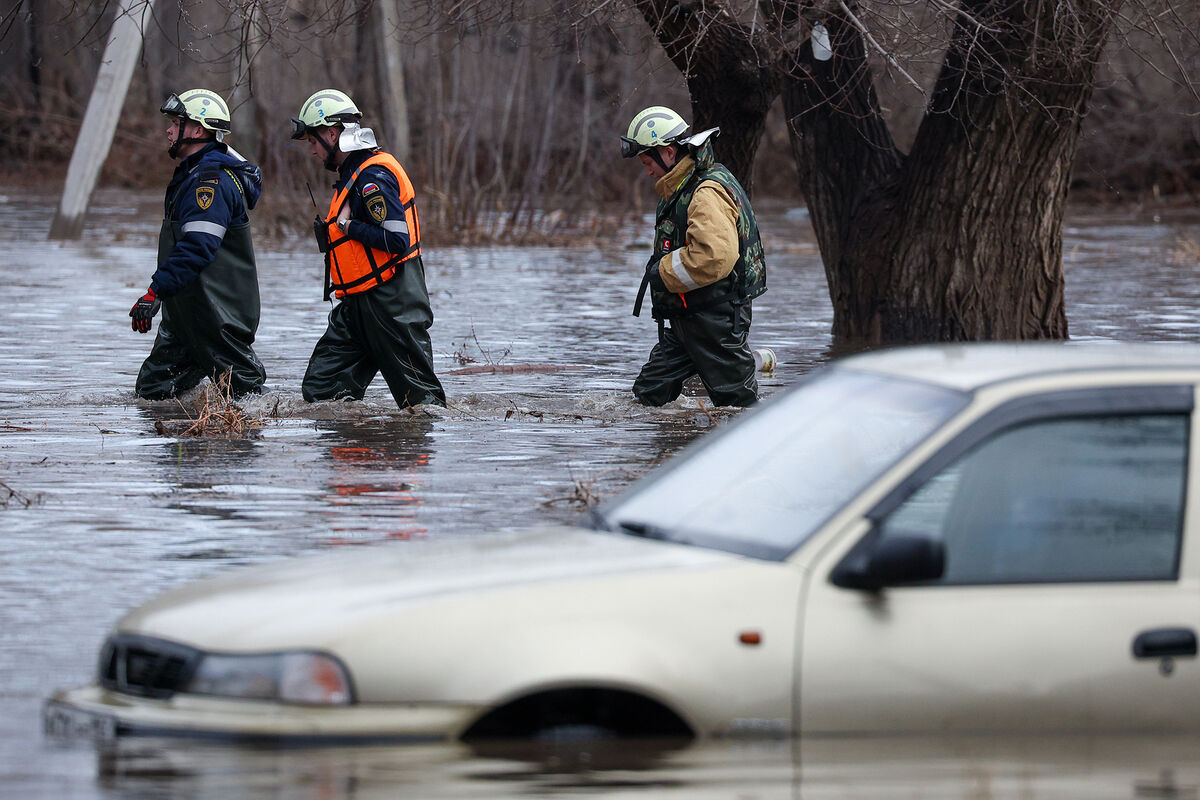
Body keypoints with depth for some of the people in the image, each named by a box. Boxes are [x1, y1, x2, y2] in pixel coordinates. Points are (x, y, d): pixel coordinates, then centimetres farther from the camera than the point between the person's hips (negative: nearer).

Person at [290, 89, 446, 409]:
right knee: (319, 390, 4)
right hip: (360, 304, 10)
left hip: (392, 305, -10)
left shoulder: (373, 176, -16)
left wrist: (348, 226, -14)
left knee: (420, 398, -4)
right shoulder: (352, 174, 17)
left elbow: (397, 240, -24)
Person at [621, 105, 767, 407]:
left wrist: (663, 273, -19)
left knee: (737, 401, -5)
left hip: (716, 322, -10)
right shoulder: (682, 190, 15)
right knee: (648, 396, 5)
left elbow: (715, 256, -33)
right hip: (685, 321, 10)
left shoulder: (708, 194, -19)